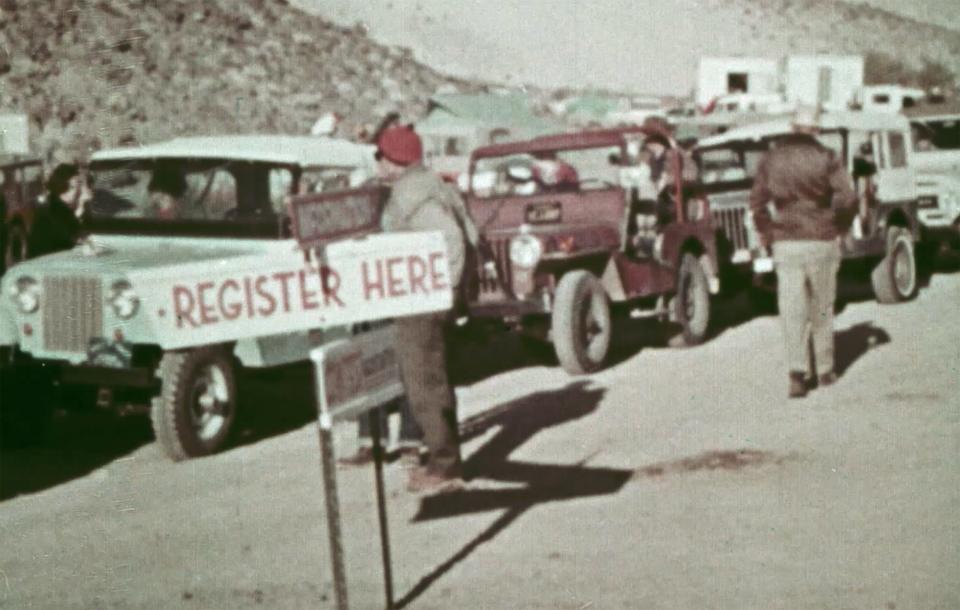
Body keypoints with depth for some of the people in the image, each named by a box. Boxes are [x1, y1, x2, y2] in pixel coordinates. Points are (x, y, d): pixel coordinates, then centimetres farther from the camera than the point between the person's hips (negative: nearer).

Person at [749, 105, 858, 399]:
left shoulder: (771, 159, 4)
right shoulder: (827, 158, -3)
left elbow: (757, 201, 4)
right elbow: (848, 198, -10)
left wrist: (766, 233, 16)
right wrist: (840, 227, 6)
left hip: (786, 244, 1)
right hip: (822, 242, 0)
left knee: (792, 311, -1)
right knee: (822, 309, 14)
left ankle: (798, 371, -16)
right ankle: (825, 370, 23)